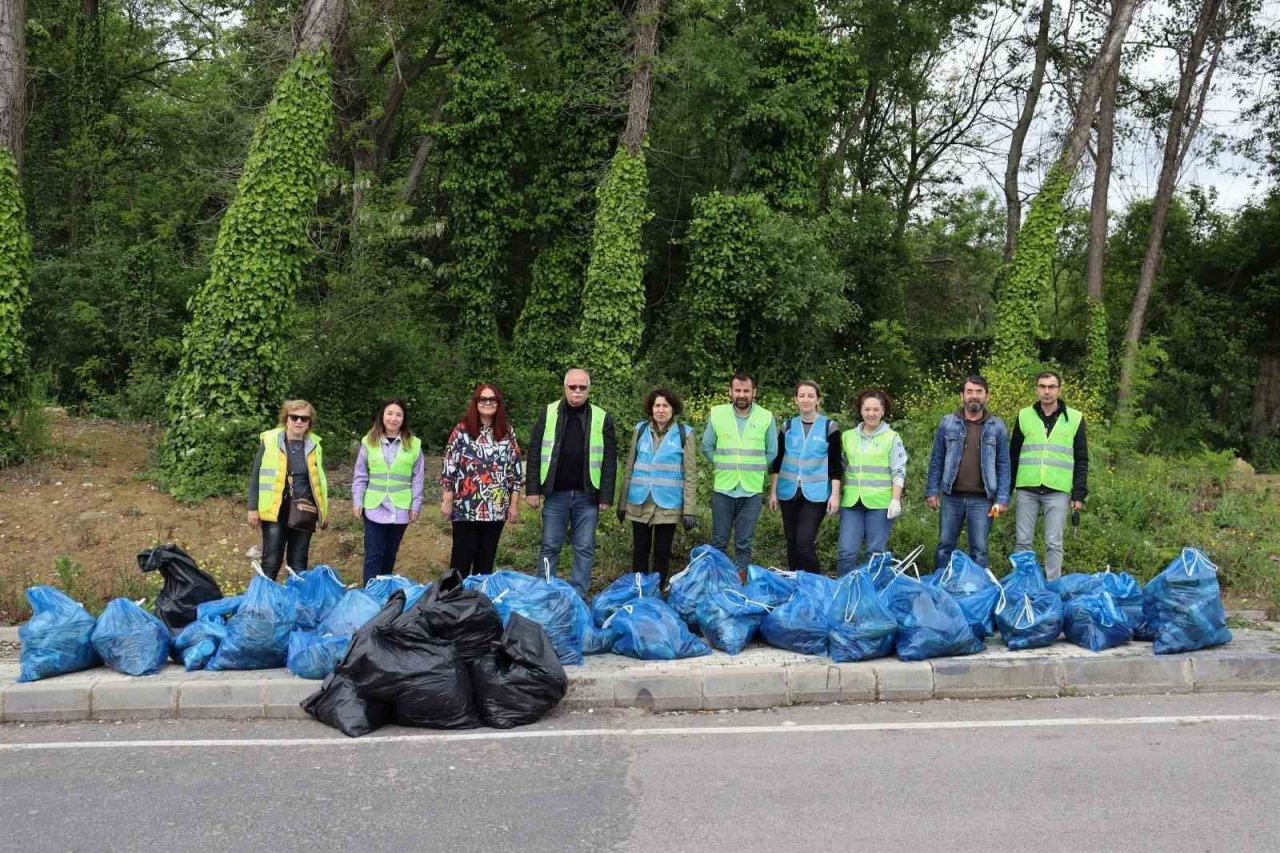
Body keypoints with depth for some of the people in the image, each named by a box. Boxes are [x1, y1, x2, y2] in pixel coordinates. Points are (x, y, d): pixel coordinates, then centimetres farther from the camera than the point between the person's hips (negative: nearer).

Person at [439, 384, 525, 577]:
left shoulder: (507, 432, 7)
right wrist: (447, 501, -5)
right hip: (466, 507, -3)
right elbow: (448, 467, -2)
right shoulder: (462, 430, -2)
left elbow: (516, 469, 7)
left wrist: (514, 504, 4)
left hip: (496, 509, 3)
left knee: (487, 558, 10)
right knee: (462, 557, 3)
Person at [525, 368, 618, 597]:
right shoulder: (549, 413, 5)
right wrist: (533, 489, -2)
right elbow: (535, 452, 4)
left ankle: (579, 595, 15)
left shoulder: (602, 418, 3)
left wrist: (606, 496, -3)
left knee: (585, 549, 5)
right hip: (555, 494, 0)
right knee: (550, 547, 7)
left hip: (587, 495, 0)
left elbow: (609, 460, 2)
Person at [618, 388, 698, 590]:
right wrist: (623, 502, 9)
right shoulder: (641, 429, 4)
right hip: (640, 503, 2)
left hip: (668, 504, -2)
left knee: (662, 551, 7)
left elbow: (690, 475, -3)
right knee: (639, 549, 9)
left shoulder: (684, 434, -3)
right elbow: (630, 468, 9)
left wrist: (690, 509, -7)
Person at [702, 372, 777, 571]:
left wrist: (753, 469, 4)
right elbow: (707, 447, 10)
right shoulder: (717, 414, -1)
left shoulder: (766, 417, -3)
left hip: (752, 490, 0)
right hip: (723, 488, 1)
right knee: (719, 541, 8)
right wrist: (723, 465, 5)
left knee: (744, 545, 6)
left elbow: (772, 452, 8)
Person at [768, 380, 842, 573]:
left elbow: (835, 464, -2)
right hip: (788, 493, 4)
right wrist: (773, 491, 8)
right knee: (792, 543, 9)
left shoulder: (829, 426, -1)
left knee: (805, 543, -13)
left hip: (816, 494, -4)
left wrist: (835, 494, -8)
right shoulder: (787, 426, 8)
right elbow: (777, 462, 11)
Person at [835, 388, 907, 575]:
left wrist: (896, 499, -8)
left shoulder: (892, 438, 5)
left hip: (880, 503, -2)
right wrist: (836, 496, 14)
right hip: (851, 502, 3)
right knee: (846, 551, -3)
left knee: (877, 552, 1)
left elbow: (898, 472, 1)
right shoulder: (847, 436, 14)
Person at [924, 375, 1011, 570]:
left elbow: (1003, 465, 3)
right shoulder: (948, 423, 4)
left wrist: (1002, 499, -4)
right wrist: (932, 491, 0)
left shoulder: (997, 427, 3)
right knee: (945, 547, 9)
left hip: (982, 500, -1)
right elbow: (936, 460, 6)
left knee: (979, 551, 4)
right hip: (951, 497, 1)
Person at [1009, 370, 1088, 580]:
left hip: (1058, 491, -1)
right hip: (1026, 489, 2)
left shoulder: (1075, 419, 5)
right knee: (1023, 541, 4)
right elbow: (1013, 456, 12)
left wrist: (1079, 494, -1)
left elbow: (1081, 460, 6)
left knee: (1054, 543, 1)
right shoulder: (1024, 416, 8)